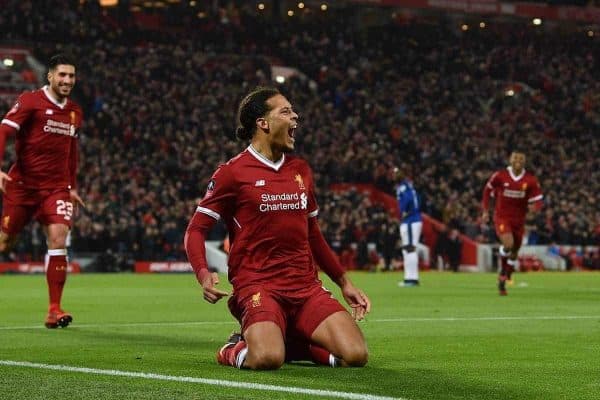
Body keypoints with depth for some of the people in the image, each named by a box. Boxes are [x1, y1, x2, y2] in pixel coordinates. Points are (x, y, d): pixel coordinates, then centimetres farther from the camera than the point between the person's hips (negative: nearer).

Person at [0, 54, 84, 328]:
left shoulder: (75, 113, 12)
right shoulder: (30, 101, -6)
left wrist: (72, 186, 20)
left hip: (56, 187, 3)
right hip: (23, 184, -3)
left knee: (58, 238, -14)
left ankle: (54, 310, -12)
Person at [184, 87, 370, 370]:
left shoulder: (300, 170, 16)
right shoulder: (232, 172, -1)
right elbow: (196, 230, 0)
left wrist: (344, 282, 26)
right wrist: (203, 275, -18)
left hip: (306, 286, 5)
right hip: (257, 285, -5)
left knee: (355, 355, -15)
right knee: (268, 359, -33)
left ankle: (289, 342, 12)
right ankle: (237, 349, 4)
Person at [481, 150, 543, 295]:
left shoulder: (530, 180, -6)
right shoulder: (499, 176, -9)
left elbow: (537, 201, -3)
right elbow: (487, 190, 8)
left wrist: (534, 207, -27)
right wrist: (485, 211, 9)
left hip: (519, 220, 3)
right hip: (502, 217, -3)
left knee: (514, 252, 12)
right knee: (508, 243, -28)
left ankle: (502, 282, 30)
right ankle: (503, 269, 0)